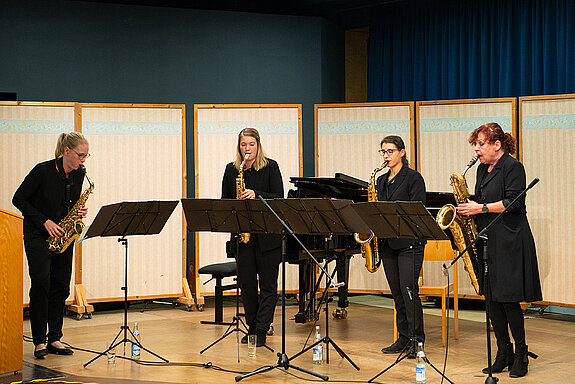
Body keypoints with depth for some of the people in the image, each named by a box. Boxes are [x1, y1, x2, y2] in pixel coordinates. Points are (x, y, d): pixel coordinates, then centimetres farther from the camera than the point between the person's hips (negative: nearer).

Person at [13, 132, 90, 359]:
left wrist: (78, 212, -7)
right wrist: (44, 221, -16)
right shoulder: (43, 171, -17)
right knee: (41, 284, -12)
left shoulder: (78, 174, 0)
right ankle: (39, 341, -4)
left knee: (61, 286, 3)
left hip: (62, 235, 5)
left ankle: (54, 339, 10)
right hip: (38, 235, -5)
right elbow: (19, 199, -11)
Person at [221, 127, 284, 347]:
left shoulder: (270, 167, -1)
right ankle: (252, 327, 18)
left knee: (268, 284, -1)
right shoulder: (231, 170, 8)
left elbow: (279, 197, -7)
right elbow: (225, 199, 12)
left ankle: (261, 330, 2)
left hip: (267, 234, -3)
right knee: (246, 283, 6)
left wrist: (256, 195, -22)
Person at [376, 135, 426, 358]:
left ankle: (417, 340, -4)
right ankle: (403, 338, 14)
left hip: (409, 241, -7)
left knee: (408, 290, -11)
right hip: (387, 243, 7)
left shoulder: (413, 178, -5)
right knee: (397, 293, 8)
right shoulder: (381, 180, 16)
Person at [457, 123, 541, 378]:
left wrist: (480, 208, -16)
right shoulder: (483, 169, 16)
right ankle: (504, 354, 13)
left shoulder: (513, 167, -8)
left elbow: (512, 203, -16)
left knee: (508, 298, -8)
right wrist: (469, 208, 5)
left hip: (509, 242, -8)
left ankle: (521, 354, 4)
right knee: (492, 298, 6)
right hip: (486, 240, 8)